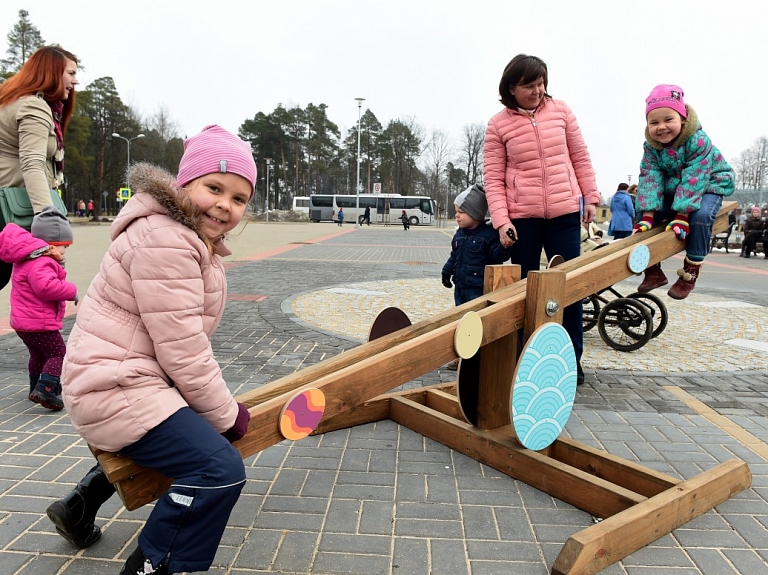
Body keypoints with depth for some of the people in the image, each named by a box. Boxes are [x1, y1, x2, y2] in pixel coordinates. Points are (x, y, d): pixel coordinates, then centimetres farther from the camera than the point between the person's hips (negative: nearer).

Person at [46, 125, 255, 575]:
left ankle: (80, 507, 46)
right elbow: (182, 350, -24)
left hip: (127, 375, 11)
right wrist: (227, 415, -13)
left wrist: (220, 403, 9)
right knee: (220, 468, -22)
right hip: (114, 388, -11)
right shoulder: (163, 240, -23)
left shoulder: (196, 238, 12)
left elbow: (189, 341, 14)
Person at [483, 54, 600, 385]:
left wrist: (591, 197, 9)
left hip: (565, 212, 2)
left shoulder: (560, 111, 6)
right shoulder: (498, 125, -1)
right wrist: (501, 220, -12)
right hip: (522, 217, -2)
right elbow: (493, 177, -3)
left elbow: (580, 157, 11)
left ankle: (573, 358, 19)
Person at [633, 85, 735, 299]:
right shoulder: (650, 146, -14)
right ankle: (653, 271, 3)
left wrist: (682, 215, -37)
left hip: (708, 185, -5)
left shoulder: (698, 141, -27)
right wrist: (647, 215, -30)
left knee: (700, 216, -32)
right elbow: (650, 178, -20)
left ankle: (690, 272, -16)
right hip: (672, 189, 5)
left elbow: (693, 180, -32)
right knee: (646, 219, -11)